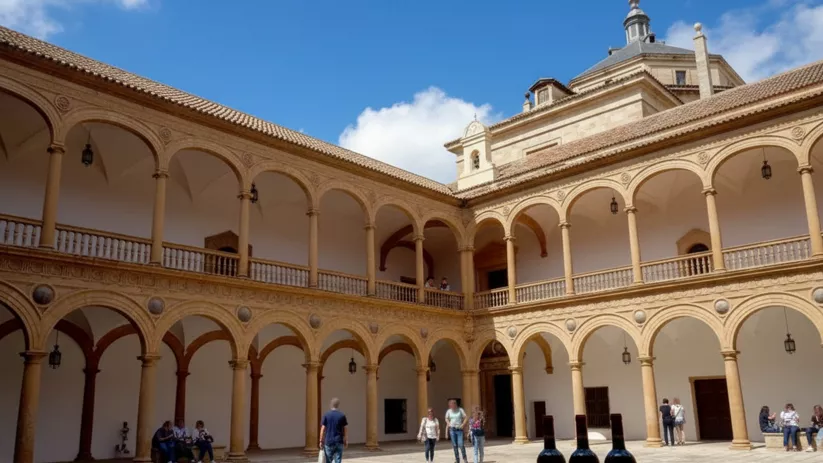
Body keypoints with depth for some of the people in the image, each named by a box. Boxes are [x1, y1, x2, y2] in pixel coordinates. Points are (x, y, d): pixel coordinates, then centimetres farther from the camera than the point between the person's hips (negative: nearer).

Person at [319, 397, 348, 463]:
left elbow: (323, 429, -4)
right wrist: (346, 441, 11)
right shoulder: (342, 415, -2)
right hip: (339, 442, 0)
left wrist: (321, 441, 3)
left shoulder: (326, 415, -4)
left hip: (328, 442, 0)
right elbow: (345, 429, 2)